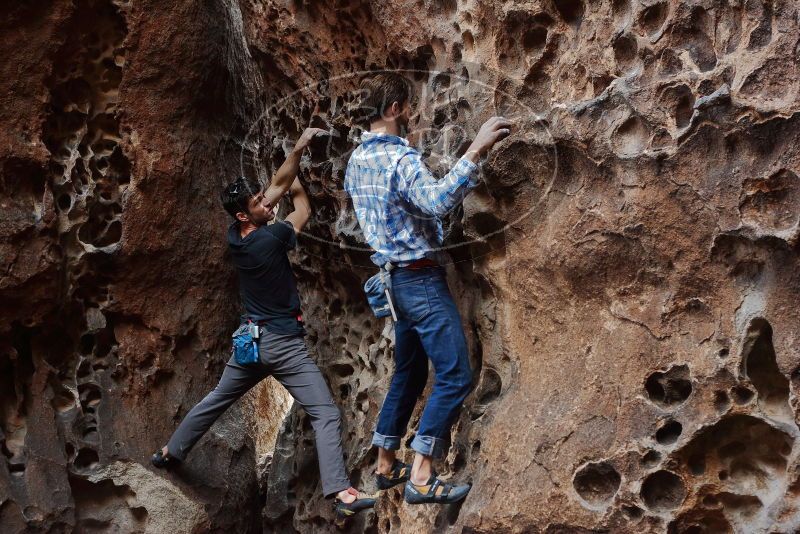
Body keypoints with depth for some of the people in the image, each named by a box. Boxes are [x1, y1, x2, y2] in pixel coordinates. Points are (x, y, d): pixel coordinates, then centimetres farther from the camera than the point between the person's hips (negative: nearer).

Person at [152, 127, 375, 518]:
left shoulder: (234, 237, 0)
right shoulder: (269, 239, -20)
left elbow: (278, 186, 5)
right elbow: (302, 210, -1)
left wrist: (297, 152, 2)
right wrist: (296, 184, 14)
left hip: (251, 339, 8)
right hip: (283, 343, -7)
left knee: (216, 399, 27)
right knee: (326, 414, -11)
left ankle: (171, 452, 41)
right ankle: (342, 493, -25)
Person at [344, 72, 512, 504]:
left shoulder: (357, 159, 10)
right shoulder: (400, 158, -19)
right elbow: (439, 201, -36)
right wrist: (474, 151, -36)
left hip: (396, 278, 10)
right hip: (421, 279, -10)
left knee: (409, 373, 19)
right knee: (455, 377, -9)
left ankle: (386, 464, 25)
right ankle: (421, 478, -11)